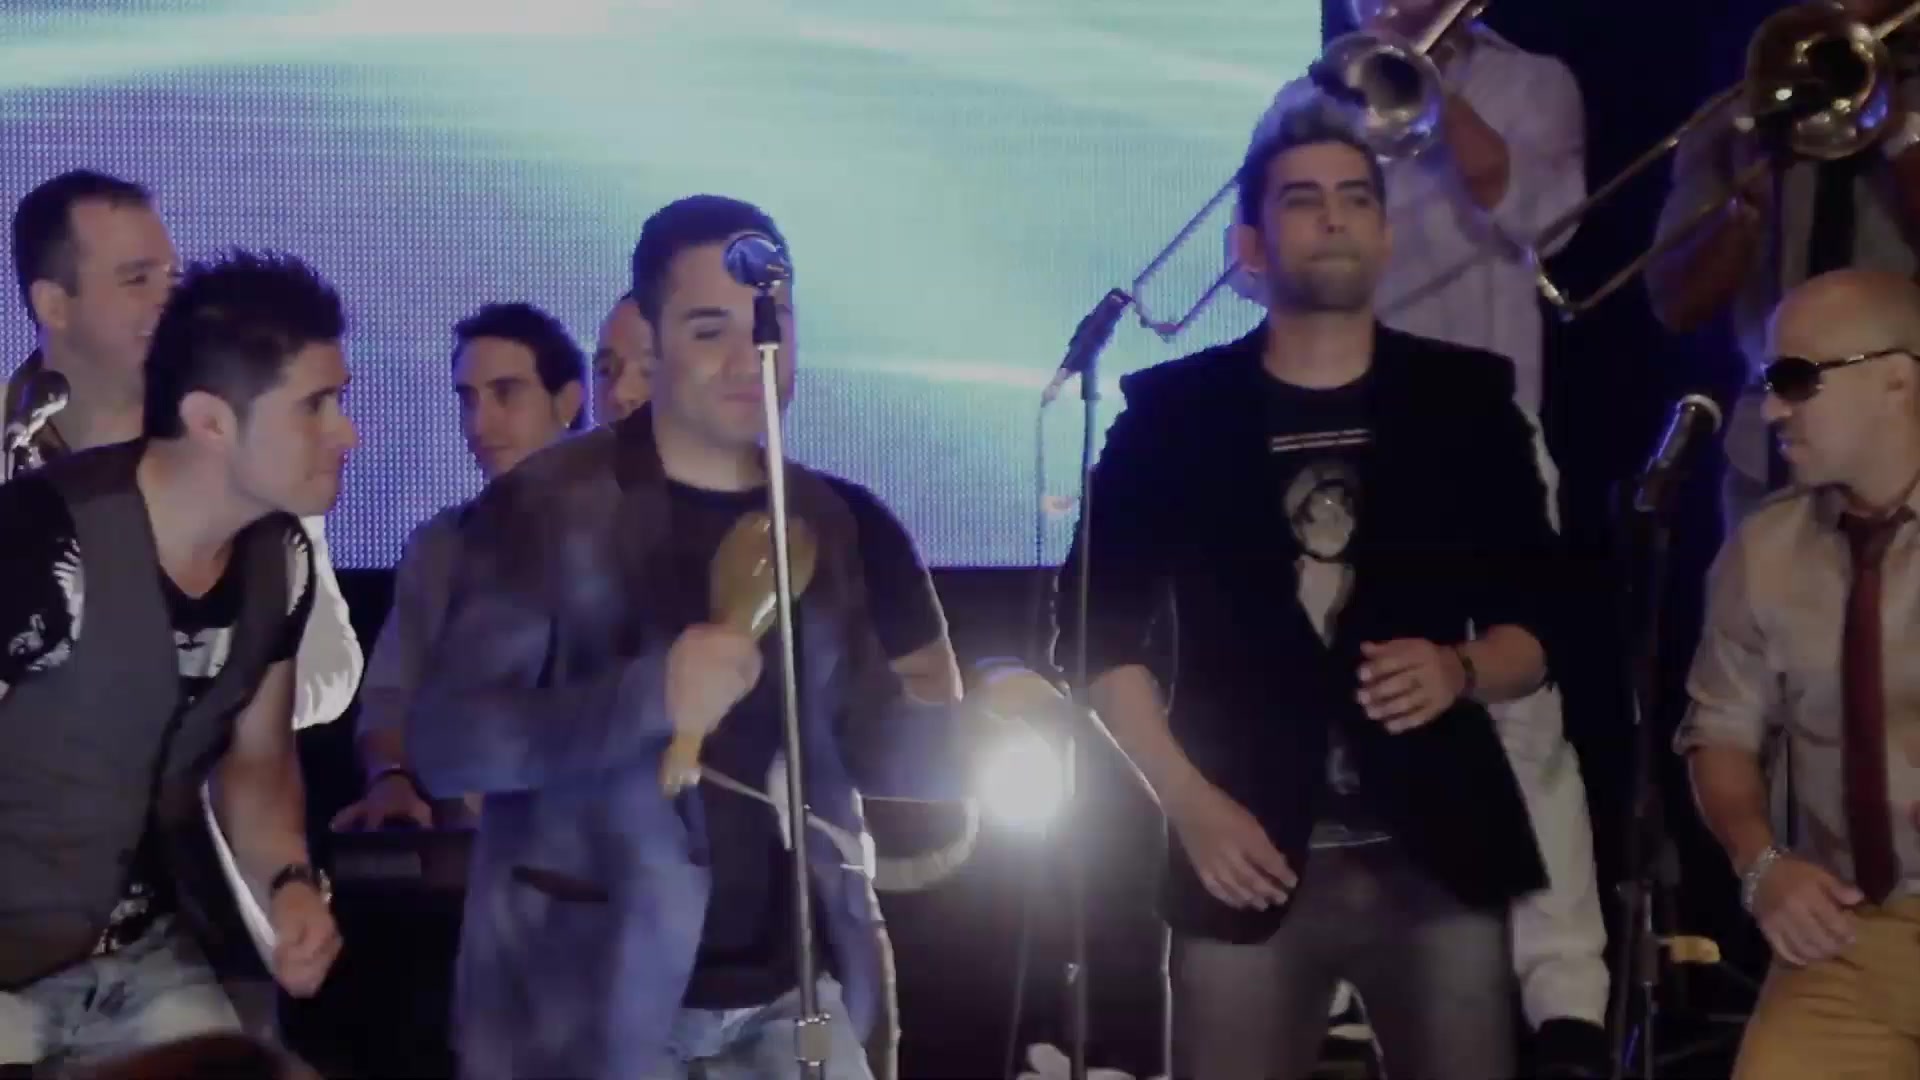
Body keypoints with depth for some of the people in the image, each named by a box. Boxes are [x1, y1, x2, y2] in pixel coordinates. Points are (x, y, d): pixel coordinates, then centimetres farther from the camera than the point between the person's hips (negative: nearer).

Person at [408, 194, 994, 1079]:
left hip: (794, 998, 5)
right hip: (590, 1004, -4)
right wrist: (648, 696, -27)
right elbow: (444, 739, -13)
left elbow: (888, 762, 12)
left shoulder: (823, 521, 9)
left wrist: (967, 709, -10)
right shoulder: (548, 506, -7)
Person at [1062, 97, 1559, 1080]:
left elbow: (1537, 628, 10)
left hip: (1439, 856, 1)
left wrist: (1460, 671, -12)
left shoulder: (1464, 399, 8)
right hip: (1251, 858, -1)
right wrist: (1188, 801, -6)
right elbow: (1100, 630, 5)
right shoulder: (1173, 409, 5)